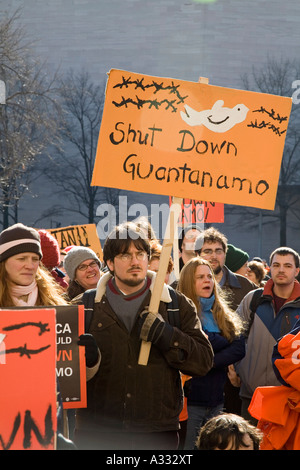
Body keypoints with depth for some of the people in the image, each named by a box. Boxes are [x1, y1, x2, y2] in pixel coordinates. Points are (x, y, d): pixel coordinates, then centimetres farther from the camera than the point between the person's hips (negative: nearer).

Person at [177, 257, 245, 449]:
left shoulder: (224, 315, 13)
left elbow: (240, 348, -1)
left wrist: (207, 363, -12)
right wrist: (222, 342, -7)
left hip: (216, 397, 6)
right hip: (190, 398, -6)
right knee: (188, 445, -3)